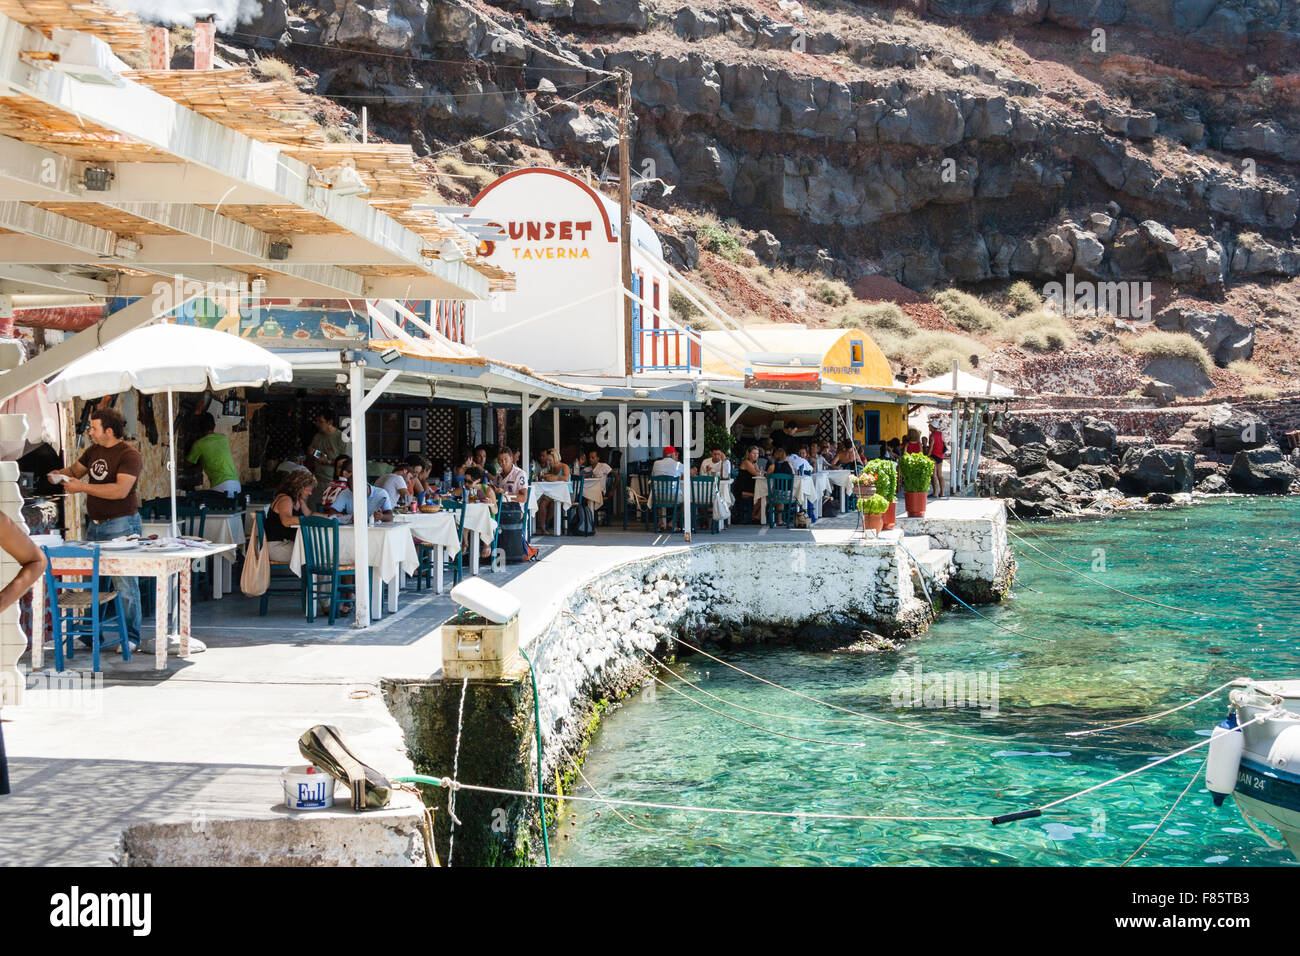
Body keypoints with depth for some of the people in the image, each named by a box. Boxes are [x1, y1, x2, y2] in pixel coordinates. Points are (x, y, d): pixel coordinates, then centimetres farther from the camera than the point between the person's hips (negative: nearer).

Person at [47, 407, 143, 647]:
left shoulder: (130, 456, -13)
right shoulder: (94, 451, 13)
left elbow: (121, 490, -24)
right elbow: (75, 469, 28)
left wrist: (82, 487, -22)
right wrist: (59, 474, 5)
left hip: (121, 525, -8)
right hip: (95, 524, 8)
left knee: (125, 583, -5)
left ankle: (131, 637, 2)